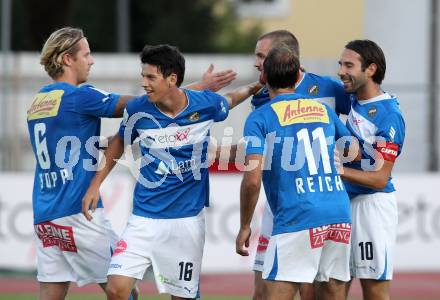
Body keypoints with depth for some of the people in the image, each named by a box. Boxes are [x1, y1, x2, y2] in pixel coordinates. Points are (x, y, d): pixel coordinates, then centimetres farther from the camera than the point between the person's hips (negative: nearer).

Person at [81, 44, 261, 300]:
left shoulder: (206, 104, -8)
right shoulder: (138, 109, -7)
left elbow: (229, 100, 18)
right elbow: (120, 142, 13)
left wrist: (255, 88, 3)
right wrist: (96, 184, 11)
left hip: (188, 219, 0)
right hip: (145, 218, 0)